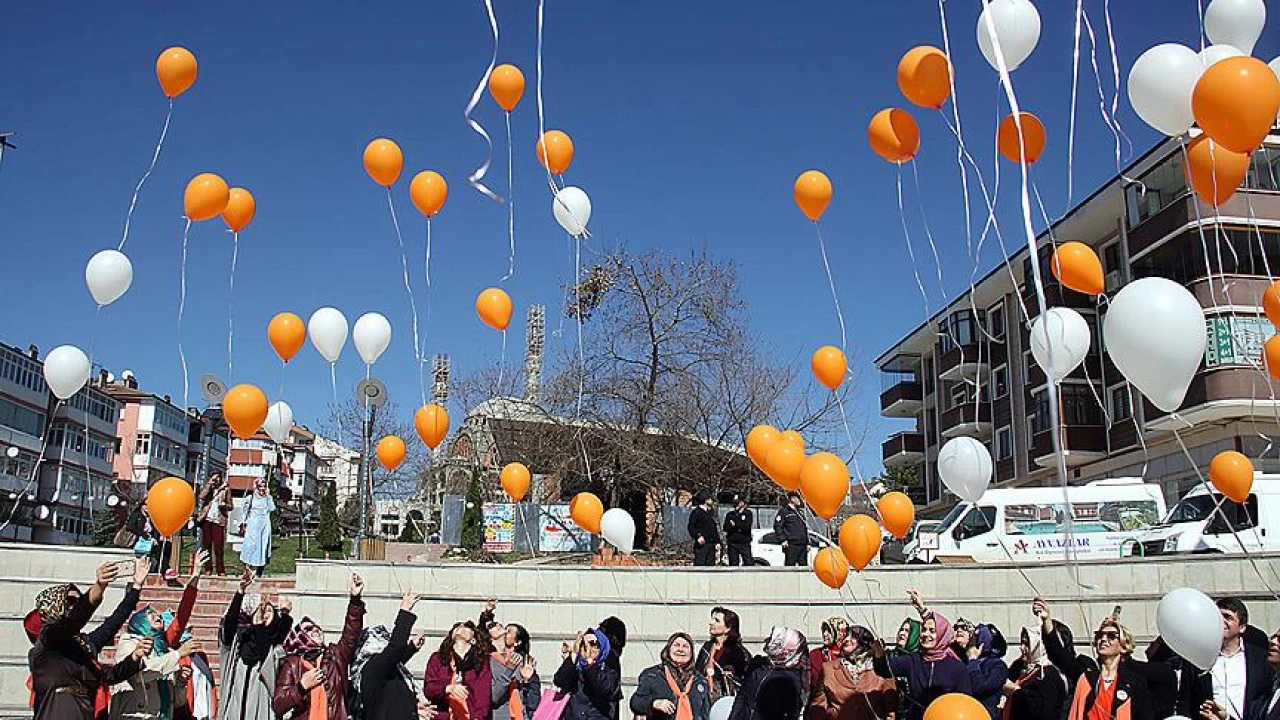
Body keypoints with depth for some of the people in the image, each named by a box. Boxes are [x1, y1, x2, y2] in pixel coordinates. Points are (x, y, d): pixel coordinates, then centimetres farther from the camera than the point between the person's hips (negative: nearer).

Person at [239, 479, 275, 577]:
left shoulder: (268, 498, 11)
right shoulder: (251, 498, 7)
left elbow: (272, 508, 0)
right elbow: (246, 511, 10)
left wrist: (268, 496, 1)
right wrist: (243, 523, 5)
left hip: (264, 525, 2)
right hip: (253, 525, -1)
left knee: (262, 545, -1)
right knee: (251, 543, -11)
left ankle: (257, 571, 3)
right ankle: (247, 567, -10)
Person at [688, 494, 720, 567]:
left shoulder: (710, 513, 20)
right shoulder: (696, 512, -3)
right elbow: (691, 526, -10)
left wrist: (717, 541, 16)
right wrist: (697, 536, -22)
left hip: (711, 544, 8)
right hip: (701, 544, -8)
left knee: (711, 564, 6)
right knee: (699, 563, -11)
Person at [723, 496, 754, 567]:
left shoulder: (748, 513, 6)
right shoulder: (730, 514, 12)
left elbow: (747, 527, -8)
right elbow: (726, 528, 1)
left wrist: (735, 524, -7)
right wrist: (739, 527, -9)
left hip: (745, 543, -2)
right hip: (732, 543, 2)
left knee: (749, 563, -8)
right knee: (733, 564, 2)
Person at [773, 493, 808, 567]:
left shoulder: (799, 512, 22)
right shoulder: (784, 511, -1)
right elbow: (777, 526, -8)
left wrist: (807, 543, 18)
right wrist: (783, 540, -15)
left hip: (802, 545, 7)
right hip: (791, 545, -7)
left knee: (804, 566, 5)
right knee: (790, 566, -10)